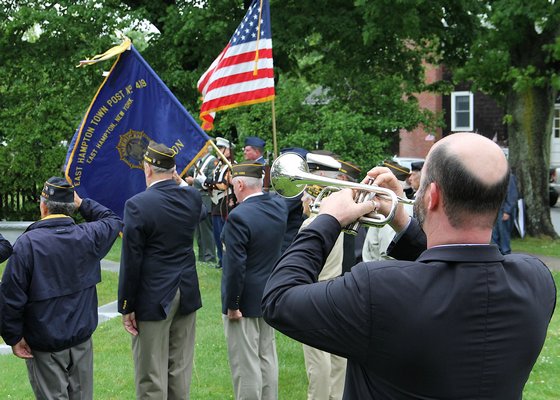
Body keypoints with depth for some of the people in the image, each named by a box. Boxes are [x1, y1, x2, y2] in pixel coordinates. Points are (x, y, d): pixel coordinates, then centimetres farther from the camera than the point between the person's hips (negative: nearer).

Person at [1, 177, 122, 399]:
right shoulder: (88, 236, -5)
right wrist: (81, 203, 15)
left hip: (44, 344, -4)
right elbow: (113, 221, 18)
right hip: (81, 339, 4)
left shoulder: (27, 243, -16)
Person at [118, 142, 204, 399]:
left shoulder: (137, 205, -15)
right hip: (187, 295, 5)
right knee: (180, 371, 14)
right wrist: (179, 183, 26)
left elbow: (131, 262, -14)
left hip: (153, 299, -5)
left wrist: (126, 307, -6)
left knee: (151, 377, 2)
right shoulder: (192, 197, 0)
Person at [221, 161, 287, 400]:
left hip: (244, 300, -8)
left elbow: (235, 266, -24)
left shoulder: (239, 216, -23)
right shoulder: (278, 207, 0)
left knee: (246, 365, 1)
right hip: (269, 296, 8)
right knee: (267, 359, 17)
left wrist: (231, 305, -15)